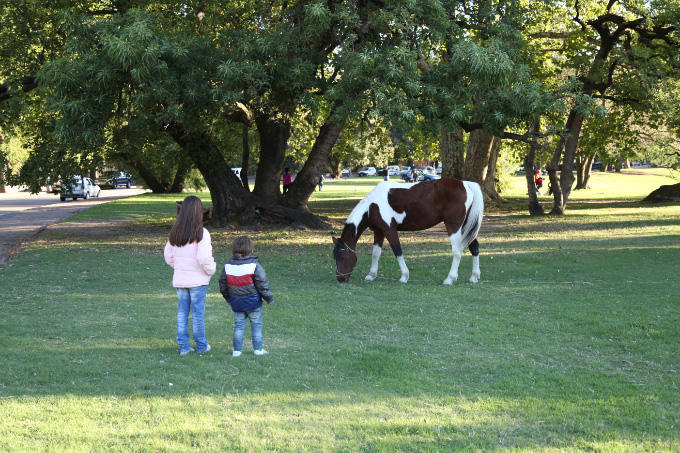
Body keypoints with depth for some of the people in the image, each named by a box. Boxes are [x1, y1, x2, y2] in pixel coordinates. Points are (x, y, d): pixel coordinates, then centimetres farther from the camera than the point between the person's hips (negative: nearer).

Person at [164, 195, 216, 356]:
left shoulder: (175, 232, 3)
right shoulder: (201, 233, -15)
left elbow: (168, 255, 10)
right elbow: (204, 258, -20)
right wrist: (210, 270, -3)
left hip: (179, 279, 5)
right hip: (197, 279, -5)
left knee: (182, 312, 11)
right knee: (198, 313, 6)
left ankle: (183, 346, 14)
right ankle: (201, 346, 17)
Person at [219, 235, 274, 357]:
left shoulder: (228, 265, 0)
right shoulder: (254, 265, -14)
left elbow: (223, 283, 9)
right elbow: (262, 284, -12)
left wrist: (228, 298, 24)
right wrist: (269, 298, 1)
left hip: (236, 302, 4)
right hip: (253, 301, -3)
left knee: (238, 325, 12)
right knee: (256, 325, 8)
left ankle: (237, 350, 11)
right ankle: (258, 349, 13)